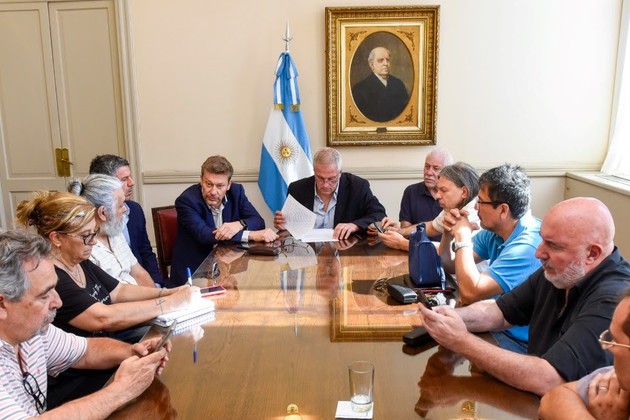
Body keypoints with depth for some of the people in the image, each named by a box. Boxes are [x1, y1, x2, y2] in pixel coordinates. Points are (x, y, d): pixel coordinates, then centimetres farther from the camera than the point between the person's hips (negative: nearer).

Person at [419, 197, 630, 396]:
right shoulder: (556, 272, -2)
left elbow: (544, 381, -31)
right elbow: (499, 311, 6)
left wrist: (463, 342, -26)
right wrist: (451, 316, -13)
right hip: (533, 401, 6)